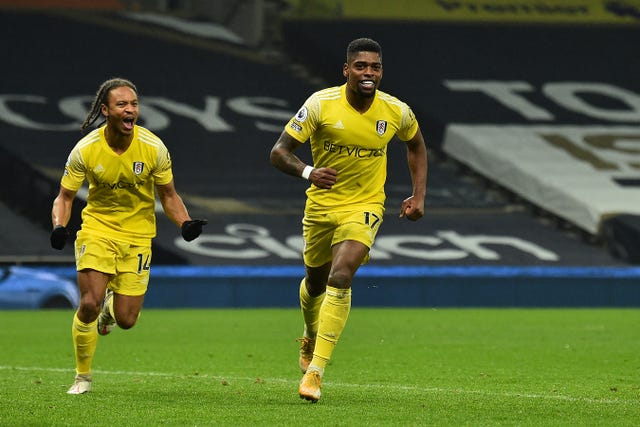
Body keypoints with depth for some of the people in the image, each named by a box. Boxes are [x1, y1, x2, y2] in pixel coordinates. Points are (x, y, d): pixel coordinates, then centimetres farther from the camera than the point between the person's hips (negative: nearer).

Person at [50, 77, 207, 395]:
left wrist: (186, 223, -16)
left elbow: (169, 196, 2)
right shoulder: (85, 149, -13)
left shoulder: (153, 148, -12)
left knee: (126, 320, -2)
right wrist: (59, 226, -22)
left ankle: (111, 303, 38)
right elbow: (65, 196, -2)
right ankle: (82, 377, 5)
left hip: (138, 234, 1)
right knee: (90, 304, -19)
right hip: (97, 229, -1)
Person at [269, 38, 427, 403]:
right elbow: (279, 152, -15)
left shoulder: (397, 112, -10)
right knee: (315, 282, 19)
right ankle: (311, 339, 54)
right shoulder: (321, 104, -16)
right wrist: (308, 172, -35)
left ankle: (316, 371, -23)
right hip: (321, 205, 1)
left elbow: (416, 146, 14)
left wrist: (419, 196, 5)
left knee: (340, 277, -24)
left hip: (364, 208, -1)